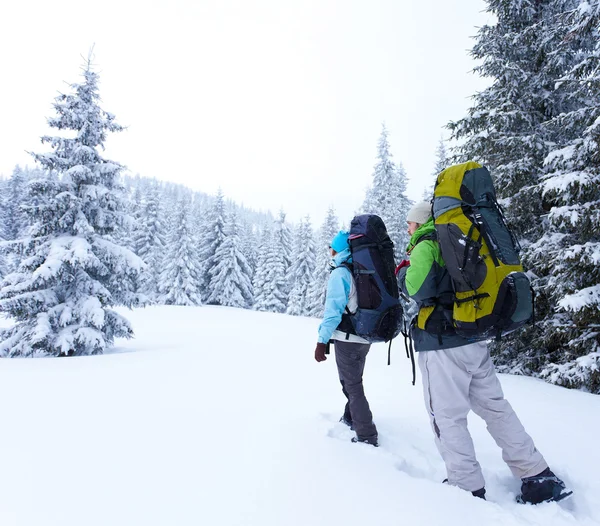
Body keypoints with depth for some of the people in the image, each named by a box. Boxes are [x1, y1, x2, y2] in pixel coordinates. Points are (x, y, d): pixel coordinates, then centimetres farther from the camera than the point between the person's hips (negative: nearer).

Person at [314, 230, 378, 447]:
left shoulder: (340, 273, -15)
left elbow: (333, 308, -22)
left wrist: (322, 341, -20)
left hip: (347, 339, -8)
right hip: (364, 337, 8)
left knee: (351, 385, 1)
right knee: (354, 381, 23)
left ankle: (366, 436, 4)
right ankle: (350, 418, 40)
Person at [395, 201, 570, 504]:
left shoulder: (426, 245, -7)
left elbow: (419, 289, -21)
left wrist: (402, 273, -1)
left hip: (442, 345, -8)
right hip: (475, 340, 8)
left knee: (447, 417, 3)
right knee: (495, 406, 16)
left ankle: (468, 488, 12)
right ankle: (540, 478, 22)